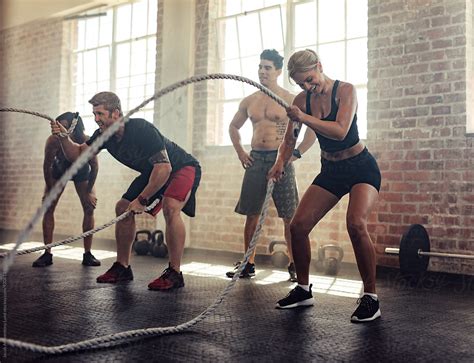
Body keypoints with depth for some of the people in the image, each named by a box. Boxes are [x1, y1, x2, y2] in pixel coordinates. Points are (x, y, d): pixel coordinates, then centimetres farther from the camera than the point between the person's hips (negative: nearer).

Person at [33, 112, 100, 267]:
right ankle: (47, 254, 0)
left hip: (81, 173, 0)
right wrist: (50, 190, -13)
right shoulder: (53, 141, -38)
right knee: (48, 208, -8)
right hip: (59, 171, 1)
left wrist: (89, 192, -15)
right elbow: (47, 166, -21)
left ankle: (87, 254, 1)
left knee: (89, 208, -8)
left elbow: (94, 167, -21)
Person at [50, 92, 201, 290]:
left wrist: (142, 200, -27)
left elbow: (164, 167, -33)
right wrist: (63, 138, -21)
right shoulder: (104, 135, -8)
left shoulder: (141, 129, -32)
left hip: (182, 168, -8)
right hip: (153, 172, 9)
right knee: (123, 208, 2)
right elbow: (78, 154, -1)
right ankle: (122, 268, 12)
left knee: (170, 207, -33)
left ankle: (174, 273, -23)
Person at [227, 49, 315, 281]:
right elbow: (234, 126, 26)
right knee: (251, 214, 5)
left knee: (289, 217, -3)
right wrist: (240, 152, 14)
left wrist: (297, 153, -6)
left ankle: (294, 265, 7)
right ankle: (248, 264, 13)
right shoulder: (249, 101, 12)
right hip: (255, 160, 4)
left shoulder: (290, 100, -2)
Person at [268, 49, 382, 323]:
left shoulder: (345, 90, -15)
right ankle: (303, 290, 15)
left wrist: (304, 118, -37)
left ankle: (371, 298, -16)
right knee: (298, 225, -5)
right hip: (330, 171, 6)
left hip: (361, 168, -5)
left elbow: (340, 131, -29)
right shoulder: (302, 100, 0)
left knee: (356, 223, -30)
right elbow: (290, 139, 0)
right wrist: (281, 162, -19)